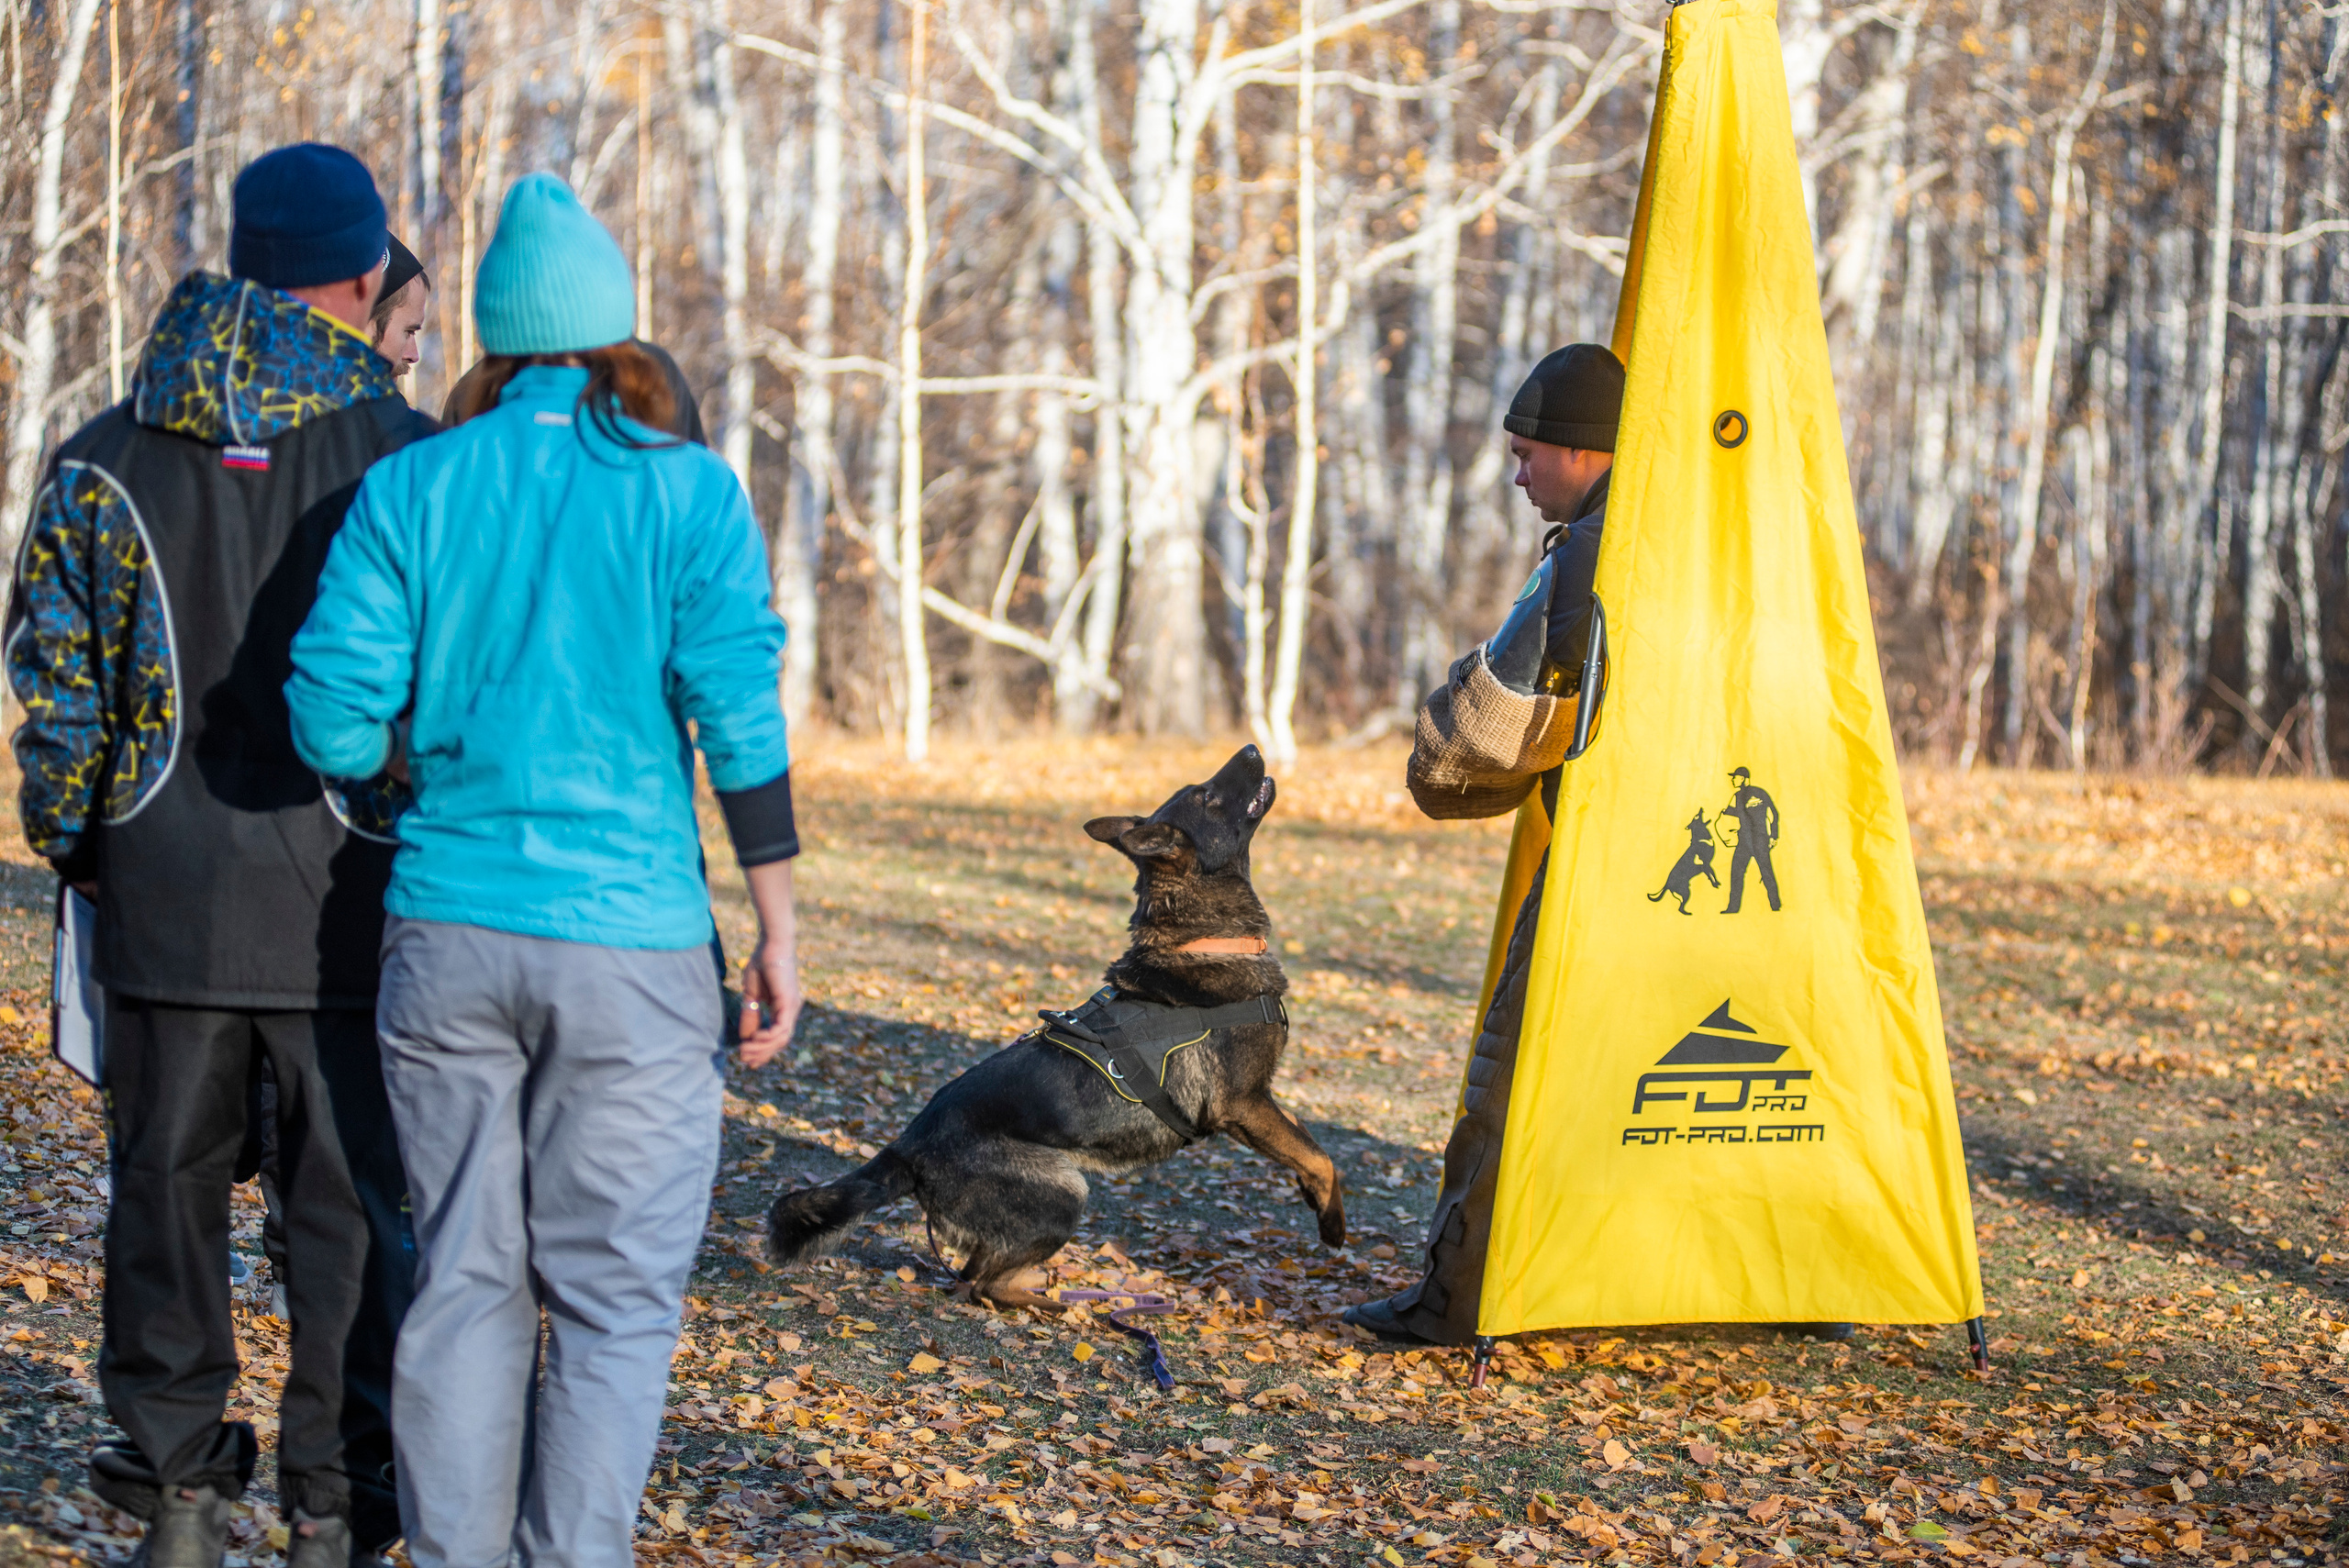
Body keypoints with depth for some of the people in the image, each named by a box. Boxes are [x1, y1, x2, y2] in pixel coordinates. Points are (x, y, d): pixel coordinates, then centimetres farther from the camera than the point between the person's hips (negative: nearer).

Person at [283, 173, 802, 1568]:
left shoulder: (411, 490, 2)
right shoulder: (689, 493, -4)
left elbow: (332, 718, -3)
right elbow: (741, 721, -9)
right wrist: (780, 930, -3)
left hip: (446, 933, 3)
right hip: (630, 944, -3)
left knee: (465, 1283, 10)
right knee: (615, 1300, 3)